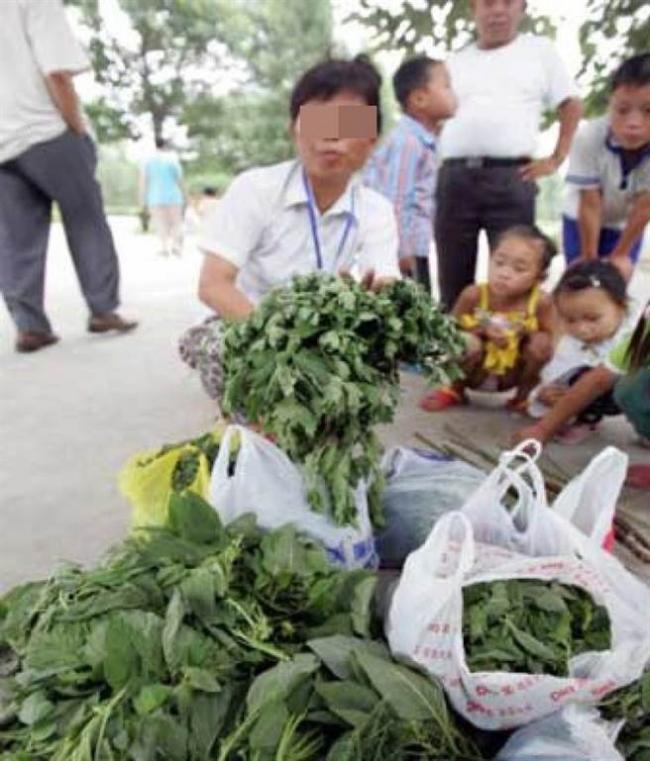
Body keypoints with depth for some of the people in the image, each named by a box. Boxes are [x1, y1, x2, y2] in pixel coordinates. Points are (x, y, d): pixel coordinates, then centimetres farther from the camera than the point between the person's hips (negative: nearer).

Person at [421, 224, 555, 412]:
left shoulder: (540, 302, -21)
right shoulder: (474, 295, -22)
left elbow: (548, 337, -8)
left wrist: (528, 332, -30)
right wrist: (482, 330, -29)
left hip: (509, 376, 1)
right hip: (475, 372, -1)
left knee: (540, 344, -24)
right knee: (469, 343, -32)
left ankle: (523, 396, 5)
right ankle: (455, 390, 1)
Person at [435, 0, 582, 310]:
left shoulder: (539, 50, 15)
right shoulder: (455, 62, 21)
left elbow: (571, 105, 16)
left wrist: (556, 159, 7)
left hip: (510, 177, -2)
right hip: (454, 178, 2)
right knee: (453, 278, 5)